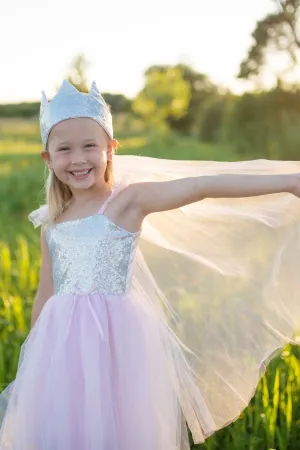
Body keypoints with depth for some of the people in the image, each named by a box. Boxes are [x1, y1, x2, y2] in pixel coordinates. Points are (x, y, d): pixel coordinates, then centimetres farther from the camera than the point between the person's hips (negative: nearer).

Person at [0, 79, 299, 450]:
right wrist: (33, 358, 25)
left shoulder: (128, 201, -6)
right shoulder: (51, 224, 11)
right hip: (63, 345, 5)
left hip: (116, 340, -5)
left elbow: (203, 186, -17)